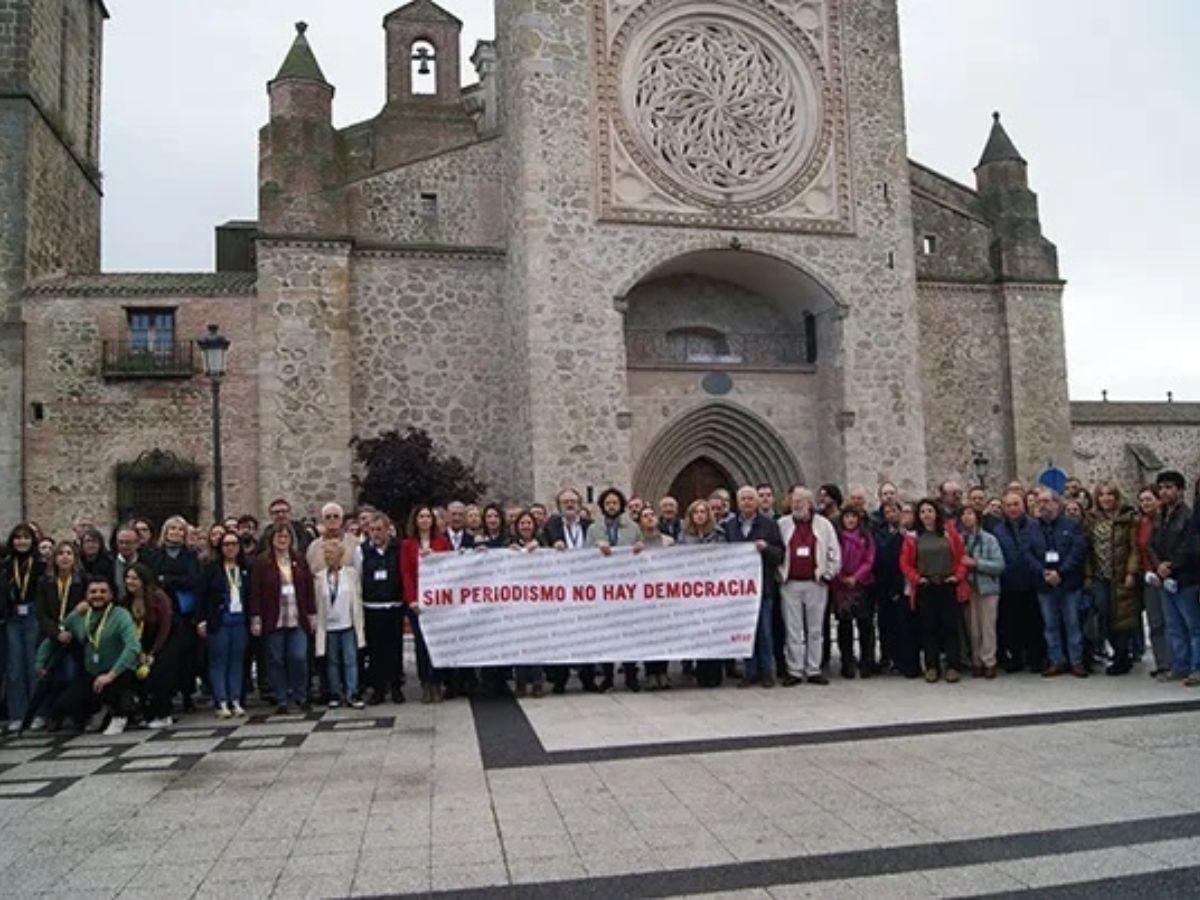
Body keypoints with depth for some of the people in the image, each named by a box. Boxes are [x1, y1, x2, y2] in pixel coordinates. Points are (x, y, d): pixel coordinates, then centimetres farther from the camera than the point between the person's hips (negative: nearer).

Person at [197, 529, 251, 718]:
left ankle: (236, 701, 9)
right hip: (218, 621, -3)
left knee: (237, 661, 5)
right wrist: (201, 620, -8)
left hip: (240, 620, 3)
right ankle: (221, 703, 1)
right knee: (218, 662, 0)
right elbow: (201, 595, -2)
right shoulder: (211, 568, 0)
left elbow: (251, 595, 11)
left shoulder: (246, 569, 9)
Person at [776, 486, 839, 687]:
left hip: (816, 584, 0)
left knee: (815, 629, 6)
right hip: (790, 584, 0)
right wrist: (779, 574, -2)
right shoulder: (782, 524, 5)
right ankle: (794, 671, 8)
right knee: (793, 630, 2)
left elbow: (834, 552, 6)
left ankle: (814, 670, 14)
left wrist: (828, 574, 0)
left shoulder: (823, 524, 5)